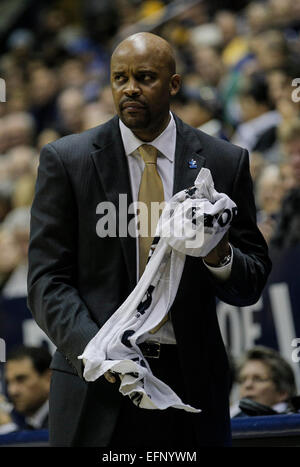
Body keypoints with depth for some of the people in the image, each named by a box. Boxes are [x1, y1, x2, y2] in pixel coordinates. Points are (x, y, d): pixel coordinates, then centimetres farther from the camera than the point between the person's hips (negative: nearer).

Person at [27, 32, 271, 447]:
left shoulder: (224, 162, 5)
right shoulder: (66, 160, 2)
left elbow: (253, 283, 7)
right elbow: (47, 280, -3)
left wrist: (220, 257, -15)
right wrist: (94, 349, -20)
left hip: (192, 382, 1)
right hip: (96, 388, -1)